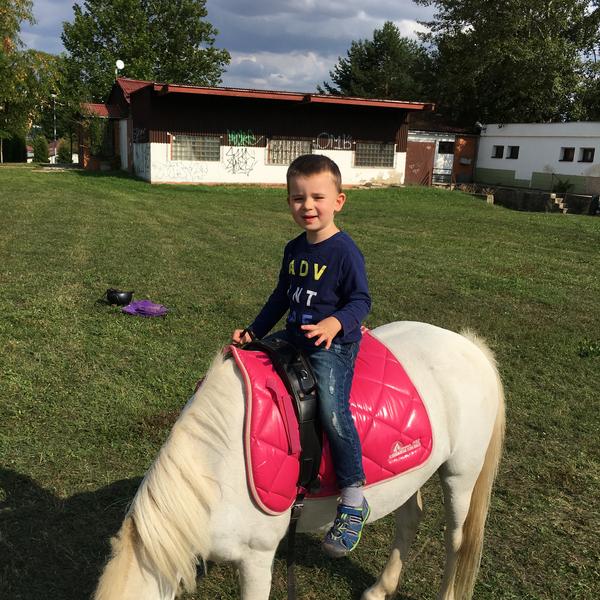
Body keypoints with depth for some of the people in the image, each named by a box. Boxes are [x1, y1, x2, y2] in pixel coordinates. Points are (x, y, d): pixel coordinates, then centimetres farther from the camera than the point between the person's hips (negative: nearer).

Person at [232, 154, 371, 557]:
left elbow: (361, 300, -13)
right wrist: (253, 333, 16)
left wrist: (337, 322, -33)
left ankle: (354, 498, -10)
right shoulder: (294, 249, 10)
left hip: (333, 346, -8)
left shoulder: (345, 251, -13)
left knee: (333, 411, -27)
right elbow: (282, 297, 19)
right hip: (294, 337, 9)